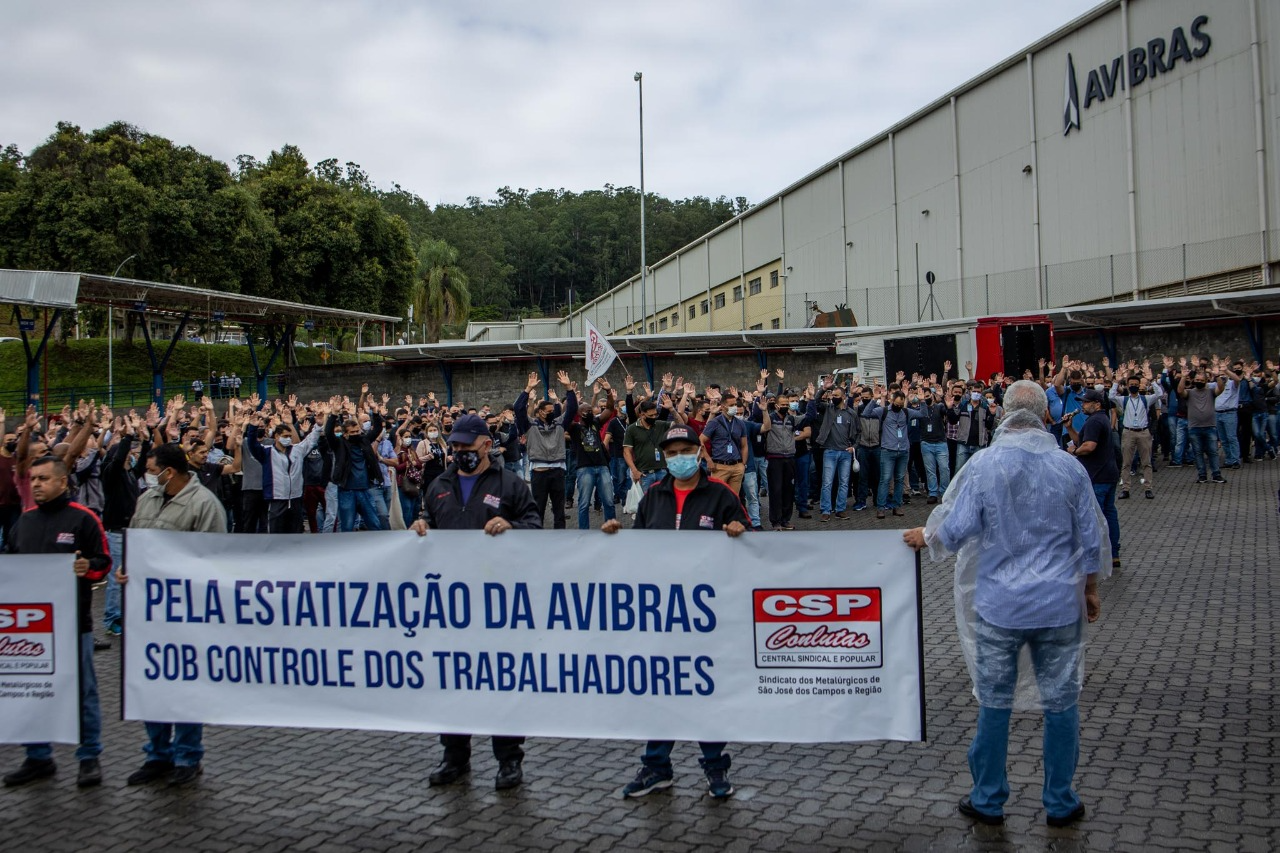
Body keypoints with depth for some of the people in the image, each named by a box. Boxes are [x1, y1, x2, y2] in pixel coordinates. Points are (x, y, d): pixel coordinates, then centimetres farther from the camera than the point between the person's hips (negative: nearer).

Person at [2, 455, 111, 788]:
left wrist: (87, 567, -26)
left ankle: (89, 757, 13)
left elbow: (103, 562, -6)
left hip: (73, 621, -6)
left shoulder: (82, 518, -5)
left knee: (82, 692, 3)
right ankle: (38, 757, 25)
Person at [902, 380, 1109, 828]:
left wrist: (925, 537, 12)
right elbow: (1092, 538, 3)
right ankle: (1060, 803, 23)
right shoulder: (1069, 467, -4)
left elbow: (954, 531, -9)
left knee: (995, 702, 10)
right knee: (1061, 702, 12)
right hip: (1060, 604, 2)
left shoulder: (983, 465, -11)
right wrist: (1090, 587, 17)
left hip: (999, 605, -1)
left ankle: (988, 800, 21)